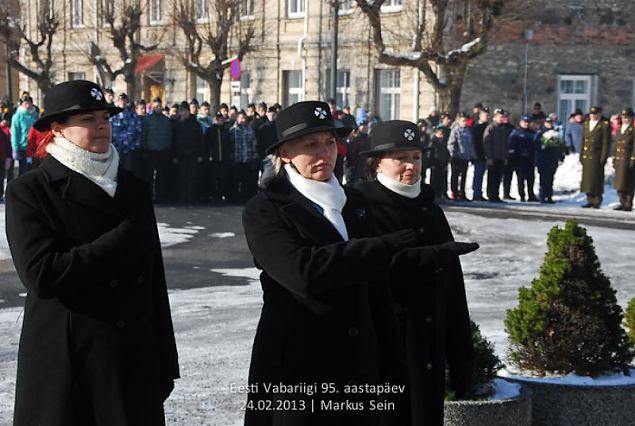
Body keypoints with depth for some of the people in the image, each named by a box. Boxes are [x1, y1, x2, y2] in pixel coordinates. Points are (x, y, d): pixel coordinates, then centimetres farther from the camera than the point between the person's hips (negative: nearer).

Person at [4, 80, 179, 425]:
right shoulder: (28, 191, -4)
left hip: (134, 362, 4)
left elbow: (155, 279, 10)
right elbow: (40, 275, -18)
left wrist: (164, 363, 8)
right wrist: (124, 240, -15)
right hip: (65, 366, -4)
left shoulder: (134, 189, 10)